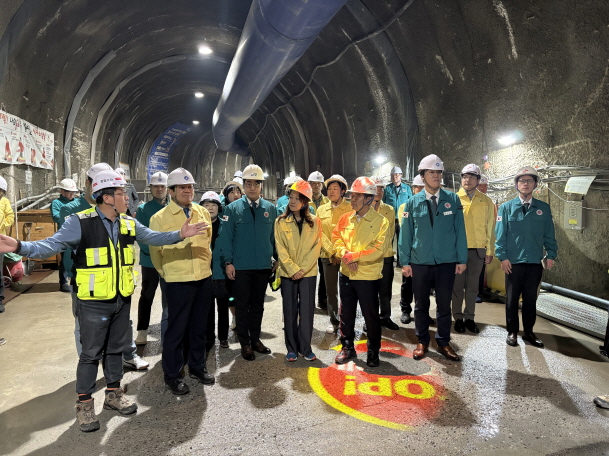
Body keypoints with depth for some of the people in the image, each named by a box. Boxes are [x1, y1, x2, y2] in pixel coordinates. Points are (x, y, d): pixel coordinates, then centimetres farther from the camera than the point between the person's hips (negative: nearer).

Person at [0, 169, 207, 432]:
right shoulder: (80, 222, -15)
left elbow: (153, 237, 11)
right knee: (91, 353, 6)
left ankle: (114, 394, 35)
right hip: (94, 302, -5)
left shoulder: (129, 223, 4)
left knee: (116, 348, 18)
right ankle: (84, 404, 23)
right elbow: (51, 245, -21)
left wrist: (180, 235, 2)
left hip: (122, 300, 6)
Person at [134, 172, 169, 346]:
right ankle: (142, 331, 24)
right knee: (147, 296, 11)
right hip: (150, 260, -1)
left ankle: (168, 335, 23)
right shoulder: (143, 209, -1)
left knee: (169, 299, 10)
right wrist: (153, 251, -21)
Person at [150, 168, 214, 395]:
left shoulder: (203, 213, 6)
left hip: (204, 278, 5)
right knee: (176, 329, 5)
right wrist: (167, 273, 7)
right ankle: (172, 375, 22)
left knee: (199, 326, 16)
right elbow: (155, 251, 0)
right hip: (178, 282, -4)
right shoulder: (159, 218, -7)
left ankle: (197, 366, 34)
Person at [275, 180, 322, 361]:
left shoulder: (314, 222, 2)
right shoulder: (280, 221, 1)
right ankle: (291, 348, 17)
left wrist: (303, 269, -12)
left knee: (307, 310, 1)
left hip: (308, 272, 0)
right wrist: (293, 269, -14)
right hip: (287, 272, 0)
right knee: (290, 311, 6)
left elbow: (316, 248, -3)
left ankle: (305, 348, 14)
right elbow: (281, 249, -5)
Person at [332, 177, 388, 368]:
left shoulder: (380, 221, -10)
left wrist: (353, 256, -19)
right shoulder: (345, 219, 5)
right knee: (346, 314, 15)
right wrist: (345, 255, -16)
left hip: (368, 277, -5)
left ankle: (373, 351, 26)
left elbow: (378, 250, -18)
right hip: (346, 274, 5)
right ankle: (347, 347, 31)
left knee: (371, 316, 8)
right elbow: (337, 239, 4)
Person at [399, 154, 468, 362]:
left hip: (447, 262, 0)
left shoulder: (453, 200, 0)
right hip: (420, 263, 0)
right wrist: (405, 262, -3)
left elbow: (459, 231, 1)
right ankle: (422, 341, 27)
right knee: (421, 304, 12)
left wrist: (462, 259, -2)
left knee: (444, 305, 11)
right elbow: (406, 233, 0)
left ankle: (443, 342, 26)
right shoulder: (413, 202, 0)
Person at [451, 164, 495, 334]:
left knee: (472, 286, 10)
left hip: (478, 250, 2)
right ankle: (458, 318, 18)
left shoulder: (486, 201, 5)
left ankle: (469, 317, 21)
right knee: (457, 285, 6)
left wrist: (490, 251, 4)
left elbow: (490, 228, 7)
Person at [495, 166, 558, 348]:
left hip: (535, 262, 2)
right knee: (512, 299, 8)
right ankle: (512, 332, 21)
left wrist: (551, 254, -2)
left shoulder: (544, 208, 5)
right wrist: (502, 257, -9)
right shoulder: (506, 207, -1)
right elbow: (500, 234, -4)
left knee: (531, 299, 12)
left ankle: (529, 332, 26)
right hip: (513, 262, -2)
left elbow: (549, 235, 7)